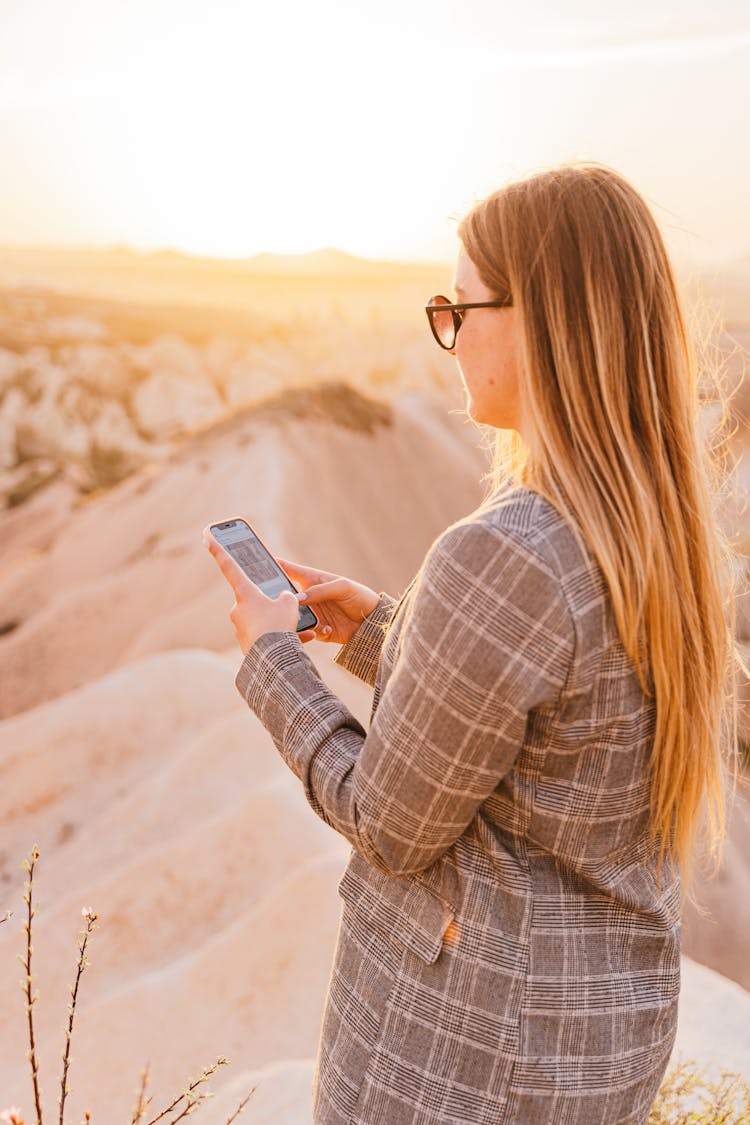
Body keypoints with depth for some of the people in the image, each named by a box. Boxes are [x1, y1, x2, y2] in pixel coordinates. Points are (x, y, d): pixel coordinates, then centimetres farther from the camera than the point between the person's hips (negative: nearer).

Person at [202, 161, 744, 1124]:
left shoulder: (501, 558, -30)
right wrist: (378, 630, 8)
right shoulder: (669, 530, -3)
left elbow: (391, 828, -18)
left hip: (463, 1043, -7)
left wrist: (273, 656, -6)